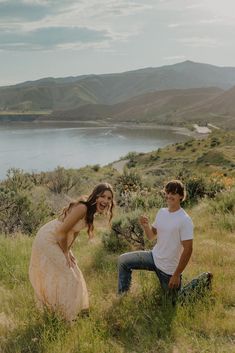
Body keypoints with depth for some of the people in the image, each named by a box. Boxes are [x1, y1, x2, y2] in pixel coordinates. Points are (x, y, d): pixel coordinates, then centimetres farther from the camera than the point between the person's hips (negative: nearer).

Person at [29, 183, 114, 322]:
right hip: (48, 241, -9)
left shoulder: (91, 211, 2)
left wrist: (68, 251, 4)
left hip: (58, 241, 9)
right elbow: (62, 231, -26)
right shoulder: (82, 208, -27)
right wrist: (66, 253, -13)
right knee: (66, 277, -4)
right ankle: (66, 316, 11)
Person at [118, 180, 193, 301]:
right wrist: (146, 226, -14)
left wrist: (177, 275, -21)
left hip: (169, 269, -6)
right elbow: (151, 236, 9)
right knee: (123, 260, -2)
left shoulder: (185, 220, -22)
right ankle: (123, 296, 14)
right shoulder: (161, 212, 0)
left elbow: (188, 249, -21)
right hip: (154, 257, 6)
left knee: (171, 300, 10)